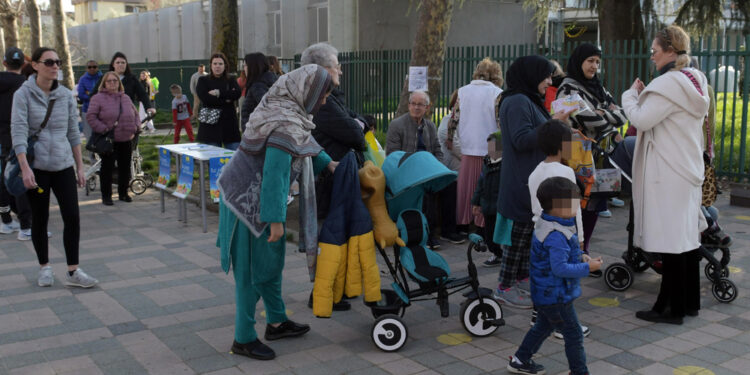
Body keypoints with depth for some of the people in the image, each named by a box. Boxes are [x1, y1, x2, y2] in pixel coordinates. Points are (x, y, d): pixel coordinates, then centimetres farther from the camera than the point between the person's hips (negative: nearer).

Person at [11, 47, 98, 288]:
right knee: (40, 219, 8)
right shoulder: (23, 95, -6)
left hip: (63, 166, 3)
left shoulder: (66, 95, 5)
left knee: (72, 217, -4)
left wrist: (80, 167, 9)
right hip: (36, 167, -3)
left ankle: (73, 272, 4)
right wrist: (25, 168, -22)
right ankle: (45, 268, 24)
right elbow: (18, 132, -13)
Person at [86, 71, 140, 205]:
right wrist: (104, 129, -15)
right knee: (107, 168, 0)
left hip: (126, 140, 5)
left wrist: (136, 127, 6)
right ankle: (106, 195, 10)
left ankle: (123, 193, 24)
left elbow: (135, 114, 22)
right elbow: (91, 116, -8)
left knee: (125, 167, 10)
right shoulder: (98, 98, -4)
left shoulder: (125, 98, 13)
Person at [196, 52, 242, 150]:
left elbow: (237, 94, -7)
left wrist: (218, 92, -11)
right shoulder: (203, 81, 9)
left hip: (229, 125, 2)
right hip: (210, 126, -2)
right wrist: (226, 100, -7)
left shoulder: (231, 81, 14)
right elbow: (205, 98, -9)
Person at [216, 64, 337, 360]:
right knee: (253, 267, 0)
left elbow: (304, 143, 23)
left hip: (248, 194, 10)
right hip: (250, 202, -10)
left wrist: (327, 163, 19)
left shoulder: (282, 107, 4)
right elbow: (274, 175, -27)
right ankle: (243, 339, 14)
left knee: (272, 258, 18)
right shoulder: (286, 125, -26)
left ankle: (276, 322, 33)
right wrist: (276, 219, -24)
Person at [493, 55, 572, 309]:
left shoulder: (529, 101, 19)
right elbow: (522, 140, -23)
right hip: (521, 181, -10)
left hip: (532, 181, 10)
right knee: (519, 232, -5)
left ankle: (522, 279, 24)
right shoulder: (517, 102, -15)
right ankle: (505, 288, 2)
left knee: (527, 232, 14)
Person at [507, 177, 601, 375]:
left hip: (544, 292, 11)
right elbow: (560, 268, -30)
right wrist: (587, 267, -22)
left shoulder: (545, 225, 3)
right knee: (573, 334, 3)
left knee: (543, 326, 26)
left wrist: (579, 258, 5)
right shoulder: (556, 236, -29)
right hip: (556, 297, -11)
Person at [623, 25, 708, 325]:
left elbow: (641, 120, -17)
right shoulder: (695, 81, 13)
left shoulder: (669, 83, -17)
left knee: (670, 241, -3)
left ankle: (672, 308, 5)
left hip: (667, 176, -10)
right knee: (687, 236, 15)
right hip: (689, 170, 10)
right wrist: (642, 96, 10)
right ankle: (690, 302, 25)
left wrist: (631, 95, -2)